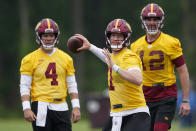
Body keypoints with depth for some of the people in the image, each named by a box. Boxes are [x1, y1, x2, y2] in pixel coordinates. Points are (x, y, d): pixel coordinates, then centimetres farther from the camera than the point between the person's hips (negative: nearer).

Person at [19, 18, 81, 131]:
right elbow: (25, 87, -2)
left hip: (61, 107, 3)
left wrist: (76, 107, 3)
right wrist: (26, 108, -12)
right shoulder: (30, 59, 1)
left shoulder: (66, 58, 10)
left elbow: (72, 85, 12)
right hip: (41, 108, -3)